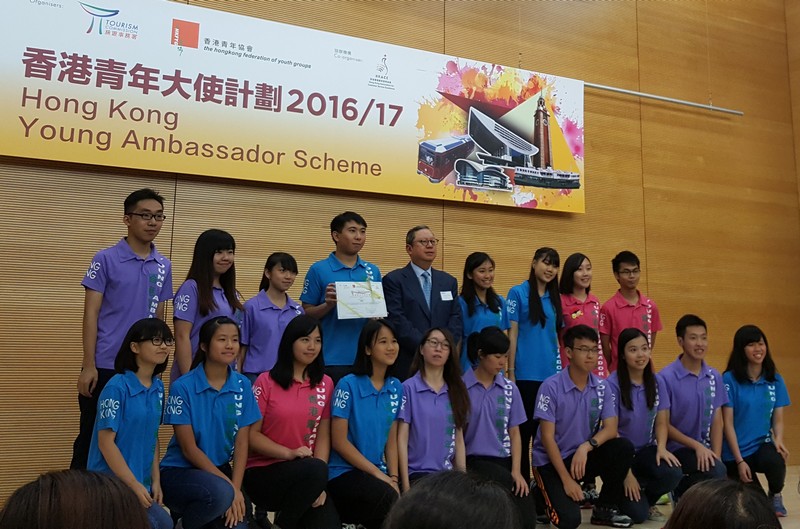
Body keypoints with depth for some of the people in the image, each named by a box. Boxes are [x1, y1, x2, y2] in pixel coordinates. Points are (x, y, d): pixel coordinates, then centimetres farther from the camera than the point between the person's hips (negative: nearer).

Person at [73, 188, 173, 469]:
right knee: (90, 438, 7)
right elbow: (91, 314, -7)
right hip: (105, 366, -4)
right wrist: (88, 365, -11)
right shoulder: (106, 259, -6)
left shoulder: (163, 266, 7)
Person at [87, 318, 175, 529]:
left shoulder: (158, 387, 6)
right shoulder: (117, 387, -16)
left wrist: (155, 480, 5)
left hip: (141, 482, 7)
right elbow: (106, 442, -16)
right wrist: (134, 485, -16)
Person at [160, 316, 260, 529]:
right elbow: (189, 449, -14)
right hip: (179, 471, -4)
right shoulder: (183, 387, -13)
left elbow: (242, 443, -1)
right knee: (220, 493, -33)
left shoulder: (242, 385, -2)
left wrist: (235, 488, -13)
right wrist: (228, 487, -18)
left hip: (220, 469, 4)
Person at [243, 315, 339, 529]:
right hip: (262, 471, -3)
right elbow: (251, 435, -5)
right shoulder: (266, 381, -4)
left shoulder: (325, 384, 6)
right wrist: (289, 453, -19)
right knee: (316, 469, -32)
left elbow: (323, 435, 3)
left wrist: (317, 483, -9)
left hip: (308, 473, 3)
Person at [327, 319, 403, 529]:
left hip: (379, 472, 5)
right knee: (389, 499, -30)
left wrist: (393, 477, -4)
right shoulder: (348, 385, -10)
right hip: (343, 472, -5)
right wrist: (378, 474, -12)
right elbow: (339, 441, -11)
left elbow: (391, 440, 10)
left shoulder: (396, 387, 6)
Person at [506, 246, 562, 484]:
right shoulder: (518, 293, -3)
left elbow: (556, 335, 16)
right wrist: (510, 371, -9)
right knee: (525, 428, 2)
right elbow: (512, 333, -6)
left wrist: (561, 368, 12)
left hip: (551, 374, 5)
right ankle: (522, 480, 13)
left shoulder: (555, 298, 12)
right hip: (526, 374, -5)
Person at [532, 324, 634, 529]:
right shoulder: (551, 387, -18)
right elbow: (547, 437, -17)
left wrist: (586, 446, -28)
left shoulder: (603, 387, -2)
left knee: (624, 447, -22)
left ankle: (605, 509, -1)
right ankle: (542, 494, 12)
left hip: (584, 455, 5)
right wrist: (567, 480, -19)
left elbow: (610, 429, -8)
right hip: (551, 460, -5)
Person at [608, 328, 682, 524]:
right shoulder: (613, 384, -16)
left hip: (646, 450, 5)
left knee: (673, 474, -27)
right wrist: (626, 473, -18)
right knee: (638, 514, -18)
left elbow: (661, 422, 2)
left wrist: (661, 448, -20)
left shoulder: (657, 381, -1)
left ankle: (648, 501, 6)